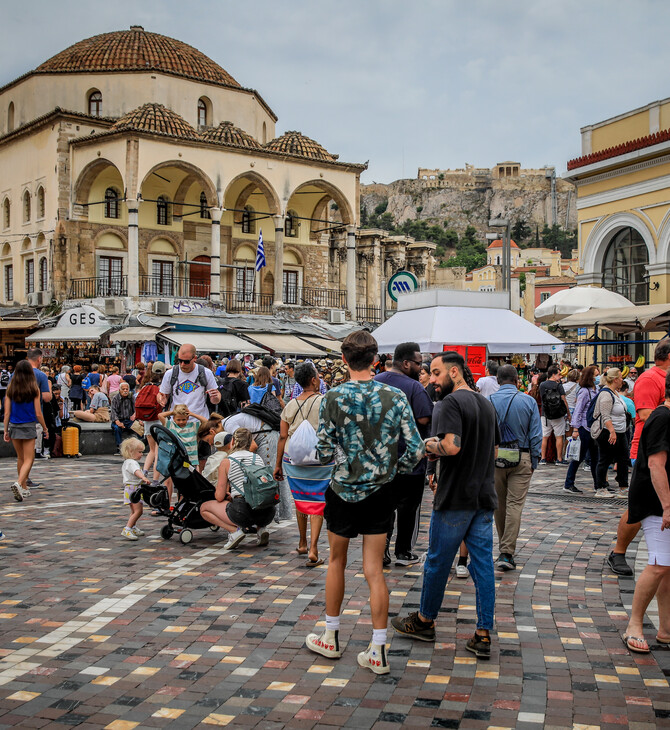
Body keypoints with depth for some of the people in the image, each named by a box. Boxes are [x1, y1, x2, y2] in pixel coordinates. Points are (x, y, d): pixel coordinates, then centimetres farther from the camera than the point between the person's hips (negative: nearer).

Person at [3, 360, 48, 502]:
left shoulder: (11, 389, -2)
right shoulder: (34, 389, -9)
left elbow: (7, 412, -1)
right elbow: (38, 414, -7)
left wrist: (6, 430, 7)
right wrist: (45, 428, 5)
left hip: (14, 426, 3)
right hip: (29, 426, -3)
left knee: (20, 458, 17)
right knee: (28, 459, 1)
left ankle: (24, 489, 26)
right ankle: (19, 483, -21)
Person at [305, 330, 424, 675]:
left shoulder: (334, 397, -12)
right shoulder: (395, 397, -7)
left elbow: (325, 453, -11)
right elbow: (416, 451, -7)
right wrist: (391, 468, 11)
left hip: (343, 491, -1)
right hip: (379, 492, 1)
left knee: (336, 562, 17)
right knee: (374, 570, 6)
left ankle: (330, 638, 30)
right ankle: (378, 651, 8)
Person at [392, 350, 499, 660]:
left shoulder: (452, 402, -14)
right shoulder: (486, 403, 12)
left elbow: (452, 446, -28)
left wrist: (429, 445, -9)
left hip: (455, 498, -7)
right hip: (484, 496, 7)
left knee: (438, 562, 8)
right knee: (483, 564, 7)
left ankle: (424, 621, 24)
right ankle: (483, 635, 8)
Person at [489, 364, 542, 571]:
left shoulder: (488, 401, -3)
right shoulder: (528, 401, -4)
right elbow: (536, 435, -1)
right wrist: (534, 461, 8)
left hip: (495, 458, 2)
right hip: (521, 459, -1)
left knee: (499, 504, 15)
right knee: (515, 504, -3)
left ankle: (504, 547, 29)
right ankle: (507, 552, -10)